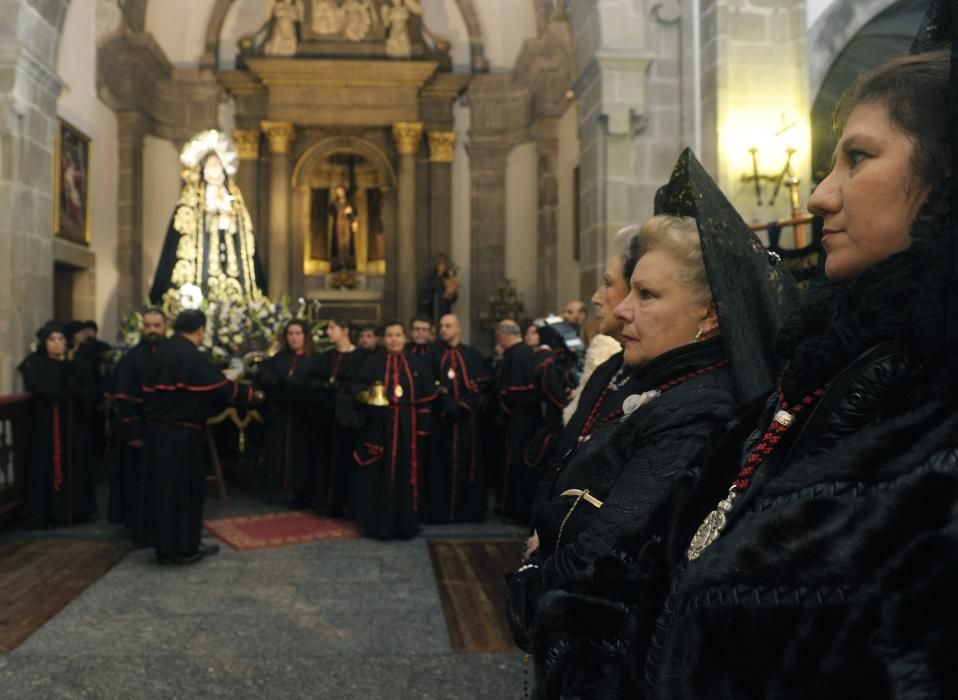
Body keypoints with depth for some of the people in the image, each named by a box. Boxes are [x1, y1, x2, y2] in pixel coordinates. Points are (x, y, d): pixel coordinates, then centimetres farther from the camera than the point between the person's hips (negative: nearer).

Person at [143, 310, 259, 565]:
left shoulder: (163, 351, 8)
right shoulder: (190, 355, -17)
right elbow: (221, 388, -17)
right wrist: (251, 394, -2)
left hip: (160, 428, 8)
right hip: (183, 432, -8)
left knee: (165, 488, 13)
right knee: (186, 489, 4)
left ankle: (166, 547, 21)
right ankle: (185, 548, 12)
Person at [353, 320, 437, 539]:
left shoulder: (417, 364, 7)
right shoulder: (373, 363, 3)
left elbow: (428, 397, 4)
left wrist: (423, 427, -3)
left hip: (408, 429, 1)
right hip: (379, 428, -1)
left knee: (406, 475, 5)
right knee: (380, 476, 1)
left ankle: (406, 524, 15)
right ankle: (379, 524, 10)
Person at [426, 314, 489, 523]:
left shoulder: (472, 355, 6)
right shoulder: (434, 355, 7)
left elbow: (480, 385, 0)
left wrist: (461, 405, -11)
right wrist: (445, 402, -14)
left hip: (466, 419, 0)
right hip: (441, 418, 0)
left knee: (466, 463, 3)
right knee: (441, 465, 0)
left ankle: (467, 509, 12)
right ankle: (441, 510, 6)